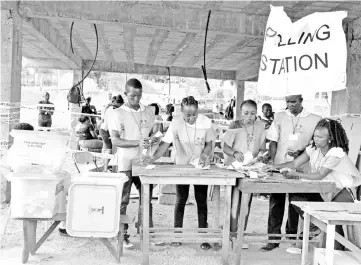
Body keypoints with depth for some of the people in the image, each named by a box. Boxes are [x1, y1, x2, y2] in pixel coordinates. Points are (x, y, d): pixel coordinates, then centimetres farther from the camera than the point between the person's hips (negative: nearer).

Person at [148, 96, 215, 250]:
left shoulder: (206, 122, -13)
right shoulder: (176, 124, -16)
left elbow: (209, 144, -1)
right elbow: (165, 144, -16)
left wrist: (204, 156, -20)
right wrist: (151, 160, -27)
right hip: (181, 167, 0)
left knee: (201, 201, 6)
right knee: (180, 200, 6)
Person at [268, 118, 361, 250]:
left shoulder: (336, 153, -22)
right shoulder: (313, 148, -1)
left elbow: (319, 175, -29)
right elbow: (295, 163, -6)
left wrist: (297, 174, -35)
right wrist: (274, 167, -19)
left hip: (343, 190, -6)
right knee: (295, 198, -9)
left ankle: (338, 250, -7)